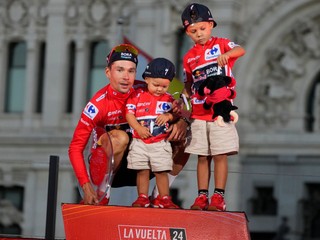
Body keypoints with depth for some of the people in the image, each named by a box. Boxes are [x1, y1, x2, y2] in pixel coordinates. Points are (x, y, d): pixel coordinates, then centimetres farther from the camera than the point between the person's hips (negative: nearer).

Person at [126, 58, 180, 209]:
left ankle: (165, 199, 9)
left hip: (160, 143, 1)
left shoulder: (168, 99, 7)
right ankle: (142, 198, 12)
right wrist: (138, 128, -15)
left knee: (161, 172, 1)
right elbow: (129, 113, -3)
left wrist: (168, 116, -13)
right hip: (140, 142, 0)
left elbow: (176, 115, 9)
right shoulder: (137, 96, 1)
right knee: (142, 171, 3)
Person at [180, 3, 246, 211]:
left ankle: (219, 196, 0)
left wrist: (226, 54, -39)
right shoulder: (189, 57, 13)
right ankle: (202, 196, 9)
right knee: (203, 157, 6)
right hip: (198, 114, 3)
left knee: (220, 155, -4)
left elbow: (240, 50, -18)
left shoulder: (220, 44, 2)